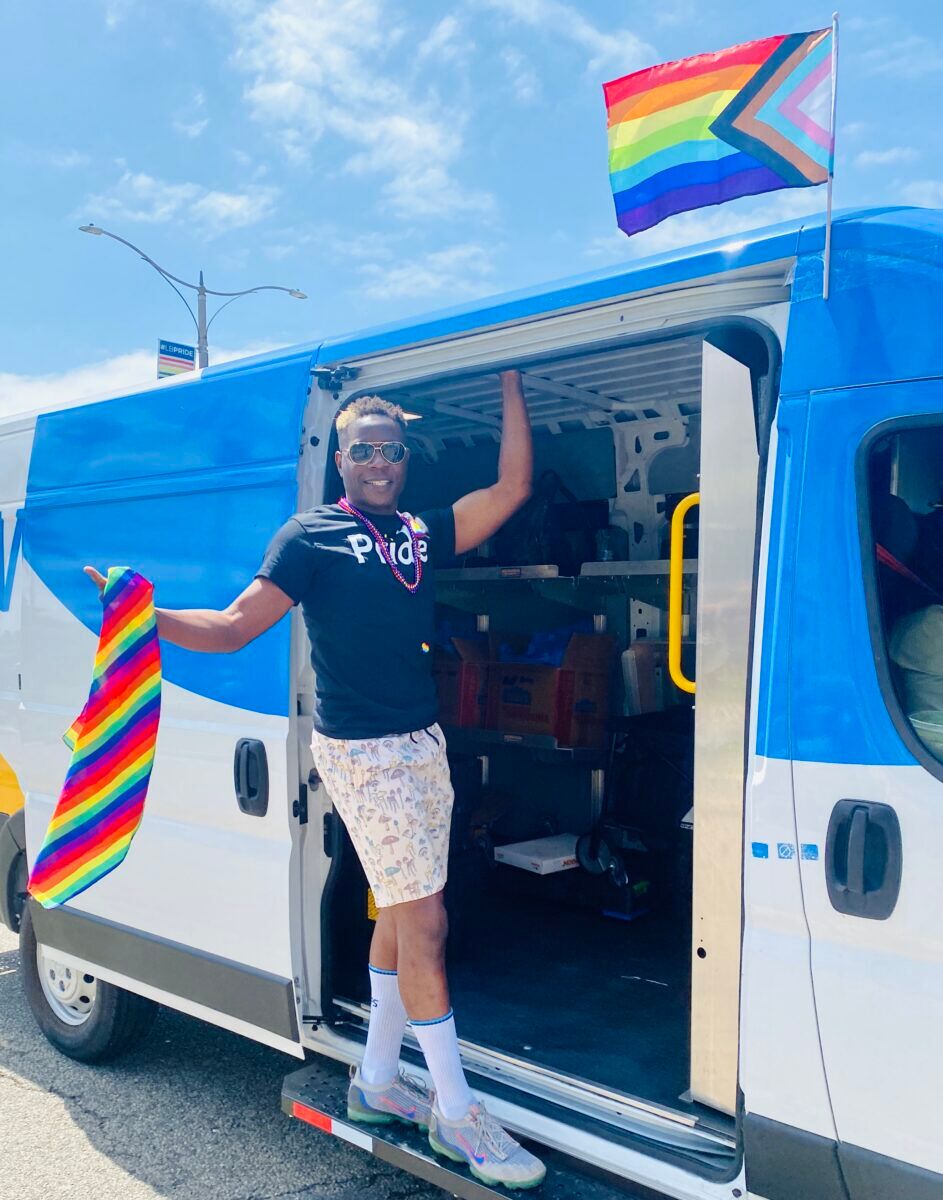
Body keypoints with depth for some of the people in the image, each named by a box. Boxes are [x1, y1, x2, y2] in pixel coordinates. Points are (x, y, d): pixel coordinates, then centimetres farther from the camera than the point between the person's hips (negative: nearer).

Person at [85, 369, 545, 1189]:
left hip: (424, 744, 7)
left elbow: (512, 488, 5)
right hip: (364, 752, -6)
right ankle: (457, 1114, 12)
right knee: (423, 924, -2)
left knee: (400, 915, 15)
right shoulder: (311, 536, -4)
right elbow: (233, 626, -9)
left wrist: (511, 383, 7)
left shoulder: (423, 533, 11)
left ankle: (378, 1080, 32)